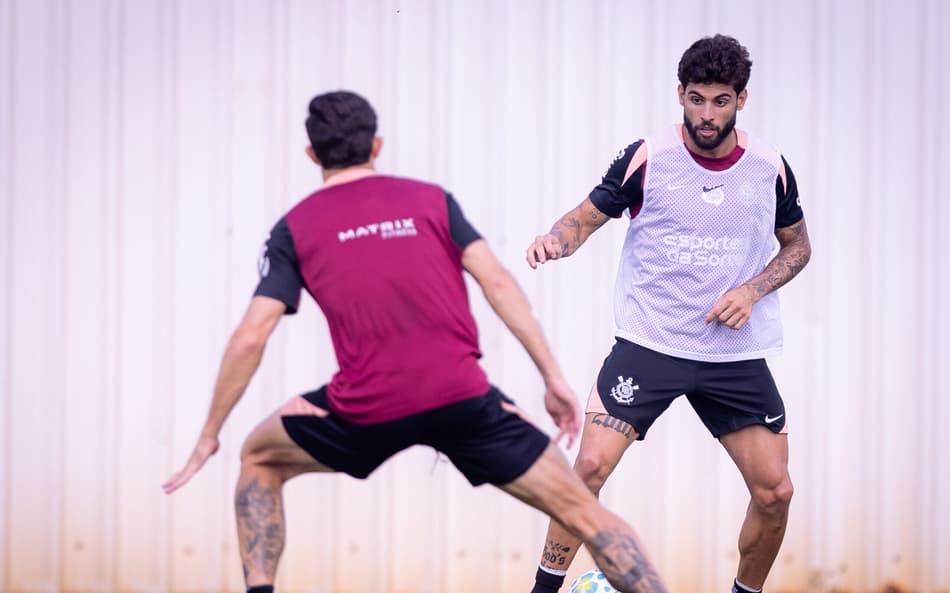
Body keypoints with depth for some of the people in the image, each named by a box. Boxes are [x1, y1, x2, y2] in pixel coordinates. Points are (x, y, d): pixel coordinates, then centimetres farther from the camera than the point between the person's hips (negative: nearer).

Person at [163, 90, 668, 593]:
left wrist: (209, 437, 12)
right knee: (584, 514, 6)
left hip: (369, 410, 0)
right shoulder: (432, 198, 13)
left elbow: (250, 338, 4)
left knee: (260, 459, 28)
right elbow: (497, 282, 2)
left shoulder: (294, 228, 11)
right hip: (463, 397, 0)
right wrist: (553, 377, 2)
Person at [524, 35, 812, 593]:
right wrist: (557, 238, -21)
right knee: (591, 466, -16)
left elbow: (797, 244, 13)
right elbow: (588, 216, 3)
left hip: (737, 355, 2)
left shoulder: (770, 167, -1)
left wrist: (752, 291, -5)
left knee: (775, 492, 0)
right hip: (648, 343, -2)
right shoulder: (646, 158, -8)